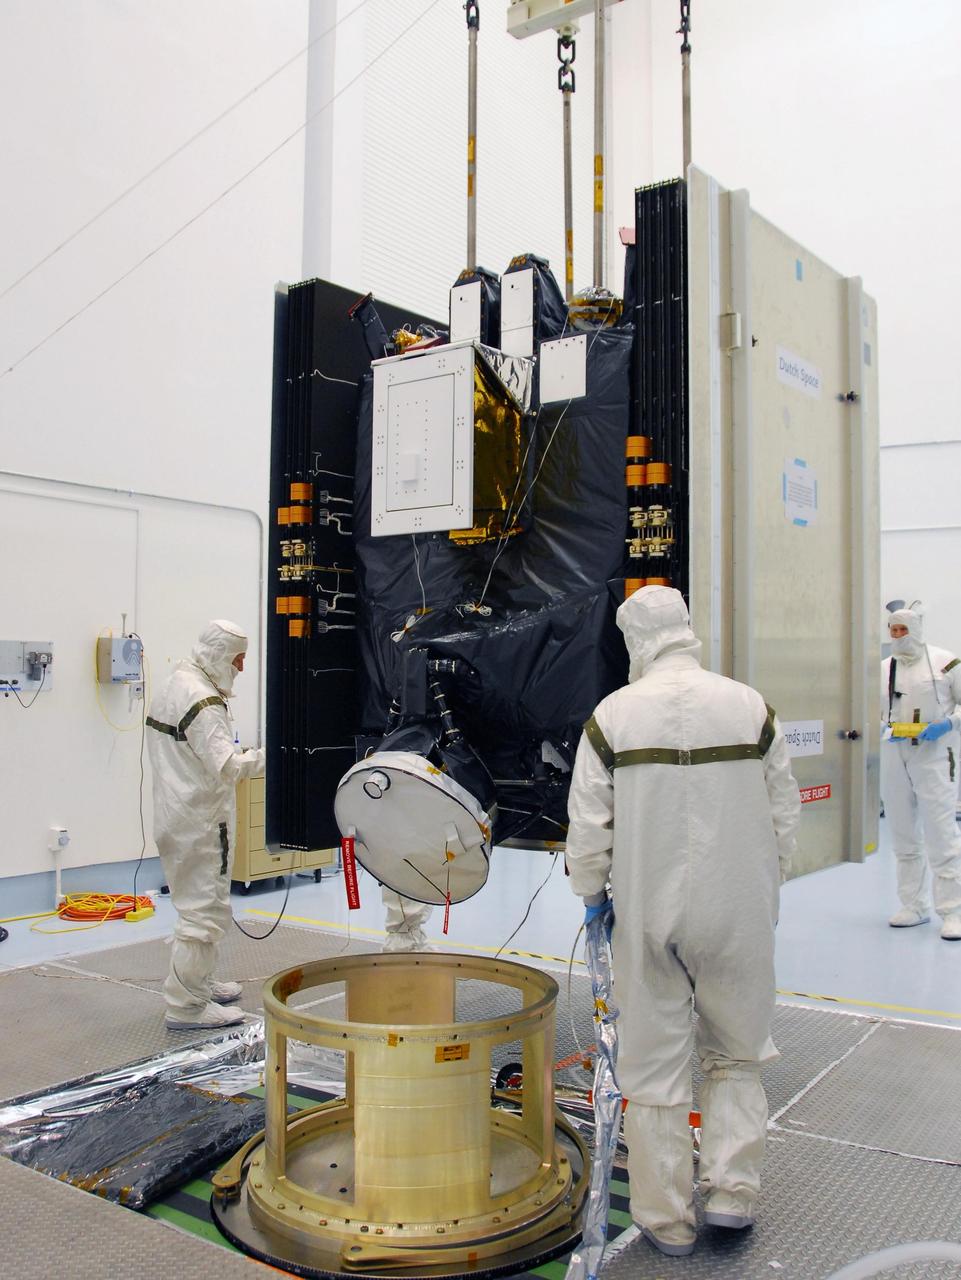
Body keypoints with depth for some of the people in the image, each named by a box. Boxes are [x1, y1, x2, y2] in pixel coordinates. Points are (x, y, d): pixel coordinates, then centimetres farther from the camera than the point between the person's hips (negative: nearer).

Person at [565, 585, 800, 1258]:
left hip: (647, 916, -1)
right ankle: (733, 1192, 21)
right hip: (739, 915, 1)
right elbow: (784, 811, 2)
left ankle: (668, 1220, 22)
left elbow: (589, 822, -6)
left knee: (654, 1066, 12)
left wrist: (592, 892, 10)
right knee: (737, 1056, 21)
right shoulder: (750, 706, -5)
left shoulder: (614, 713, -9)